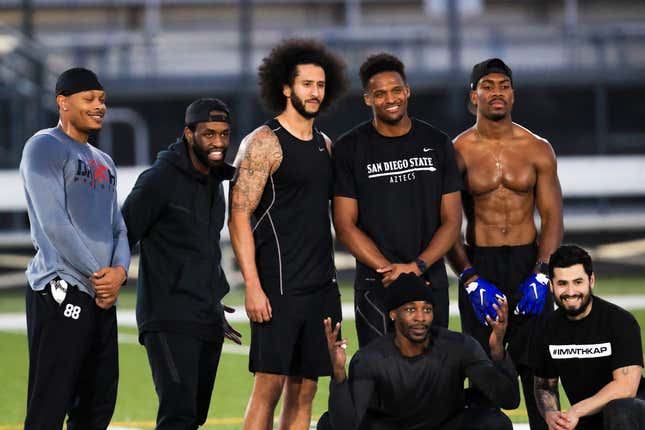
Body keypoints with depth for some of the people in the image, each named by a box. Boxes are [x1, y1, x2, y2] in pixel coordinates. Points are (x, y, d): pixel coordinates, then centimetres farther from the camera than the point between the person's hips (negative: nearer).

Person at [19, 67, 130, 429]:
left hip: (103, 295, 9)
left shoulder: (104, 162, 22)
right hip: (61, 293, -9)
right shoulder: (45, 147, -4)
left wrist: (120, 270, -3)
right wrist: (97, 277, -11)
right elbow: (54, 223, -13)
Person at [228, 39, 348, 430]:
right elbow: (239, 217, -11)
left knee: (304, 390, 7)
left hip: (321, 286, 7)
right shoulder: (265, 143, -6)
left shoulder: (325, 146, 16)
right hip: (278, 286, -7)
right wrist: (252, 287, -18)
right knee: (269, 384, -10)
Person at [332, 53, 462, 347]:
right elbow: (346, 225, -2)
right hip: (376, 288, -2)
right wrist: (391, 271, -13)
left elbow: (452, 221, 5)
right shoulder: (349, 148, 1)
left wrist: (416, 266, -11)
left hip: (431, 283, 2)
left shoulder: (437, 143, 7)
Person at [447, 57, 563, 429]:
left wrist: (541, 274, -10)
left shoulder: (538, 149, 5)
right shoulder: (458, 152, 1)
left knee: (537, 368, -1)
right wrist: (471, 280, -12)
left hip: (530, 263, 1)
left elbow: (552, 218, 4)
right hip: (479, 267, -1)